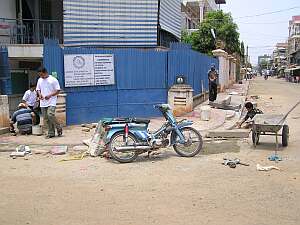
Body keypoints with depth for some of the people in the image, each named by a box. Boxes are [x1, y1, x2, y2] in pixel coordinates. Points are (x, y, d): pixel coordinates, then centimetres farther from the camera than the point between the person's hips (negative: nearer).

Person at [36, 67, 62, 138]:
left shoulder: (53, 80, -4)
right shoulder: (39, 80, 13)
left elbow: (58, 90, -5)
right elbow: (38, 89, 22)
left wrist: (50, 95, -17)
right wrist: (39, 94, 0)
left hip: (51, 101, -6)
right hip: (43, 103, 6)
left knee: (50, 115, -21)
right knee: (46, 118, 3)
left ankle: (59, 128, 0)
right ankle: (51, 133, 11)